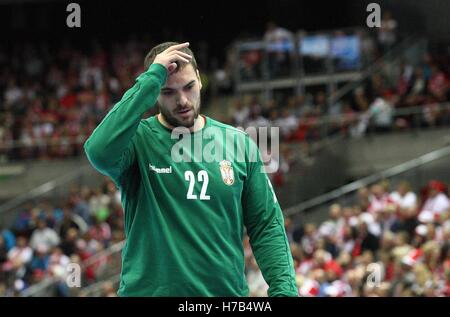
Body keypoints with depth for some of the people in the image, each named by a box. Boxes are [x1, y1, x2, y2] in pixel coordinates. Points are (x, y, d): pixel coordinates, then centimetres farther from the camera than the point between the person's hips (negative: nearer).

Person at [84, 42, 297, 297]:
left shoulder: (239, 143, 5)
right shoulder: (138, 139, -5)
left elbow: (266, 227, 6)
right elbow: (100, 151, -28)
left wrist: (284, 289, -8)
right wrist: (153, 78, -22)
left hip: (226, 291, 3)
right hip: (149, 290, -2)